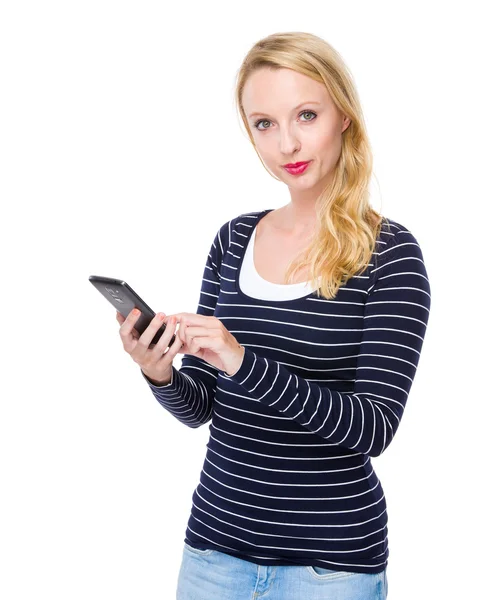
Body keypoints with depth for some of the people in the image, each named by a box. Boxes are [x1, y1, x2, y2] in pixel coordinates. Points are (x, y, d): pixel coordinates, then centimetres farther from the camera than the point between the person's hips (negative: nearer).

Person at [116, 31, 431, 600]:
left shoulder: (389, 253, -11)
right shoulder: (233, 239, 2)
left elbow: (374, 425, -17)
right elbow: (198, 406, 5)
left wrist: (243, 362, -28)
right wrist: (160, 372, -17)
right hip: (216, 536, 4)